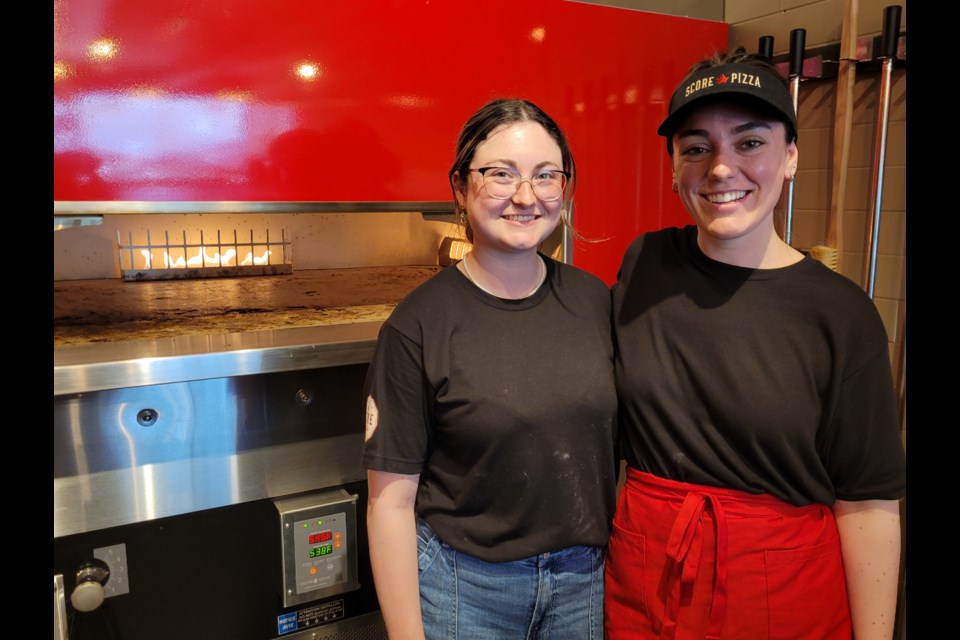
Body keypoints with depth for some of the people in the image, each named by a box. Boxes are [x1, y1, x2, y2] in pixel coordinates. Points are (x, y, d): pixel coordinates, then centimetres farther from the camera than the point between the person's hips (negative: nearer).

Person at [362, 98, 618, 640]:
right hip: (463, 584, -3)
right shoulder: (418, 325, -15)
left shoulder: (594, 300, -3)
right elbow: (392, 500, -12)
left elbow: (618, 447, 5)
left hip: (585, 576, 4)